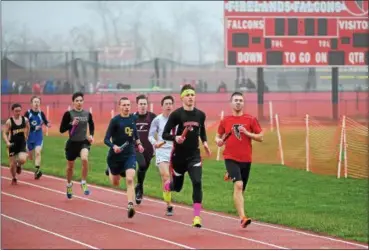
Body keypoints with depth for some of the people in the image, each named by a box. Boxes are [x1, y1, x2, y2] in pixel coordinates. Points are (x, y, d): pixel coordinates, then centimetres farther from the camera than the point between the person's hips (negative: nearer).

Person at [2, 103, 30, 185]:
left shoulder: (25, 120, -4)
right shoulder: (9, 122, -13)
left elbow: (27, 128, 19)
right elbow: (4, 133, -15)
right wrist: (7, 142, -30)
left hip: (22, 144, 1)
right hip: (13, 144, -1)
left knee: (22, 159, -22)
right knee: (12, 164, 4)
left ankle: (19, 166, 16)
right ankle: (14, 178, 30)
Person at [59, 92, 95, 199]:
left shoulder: (87, 114, 2)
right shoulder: (68, 114, -7)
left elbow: (91, 126, 20)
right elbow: (61, 129, -7)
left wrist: (91, 135, 4)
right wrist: (71, 124, -22)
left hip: (84, 142, 1)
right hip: (72, 143, -1)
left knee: (85, 159, -29)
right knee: (70, 166, 13)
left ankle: (84, 183, -13)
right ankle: (69, 185, 40)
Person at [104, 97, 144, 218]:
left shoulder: (133, 118, 2)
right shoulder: (115, 120, -11)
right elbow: (106, 139, -14)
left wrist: (138, 143, 16)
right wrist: (113, 146, -33)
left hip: (130, 154, 2)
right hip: (116, 155, -2)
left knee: (130, 180, -21)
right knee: (115, 183, 18)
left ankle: (130, 205, -24)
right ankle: (110, 171, 55)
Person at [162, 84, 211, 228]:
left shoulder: (200, 115, 3)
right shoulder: (176, 114, -10)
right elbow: (165, 134, -9)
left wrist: (205, 142, 6)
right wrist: (175, 138, -28)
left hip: (194, 156, 2)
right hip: (179, 156, -2)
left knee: (197, 183, -17)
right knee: (177, 187, 13)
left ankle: (197, 216, -16)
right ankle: (168, 185, 53)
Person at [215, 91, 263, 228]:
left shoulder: (251, 119, 3)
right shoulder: (225, 121, 6)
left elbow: (260, 137, 4)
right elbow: (218, 136, 19)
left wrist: (247, 133, -11)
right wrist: (218, 141, -5)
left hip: (246, 159, 2)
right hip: (231, 159, -2)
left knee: (241, 190, 12)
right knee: (238, 185, -22)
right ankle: (242, 217, -29)